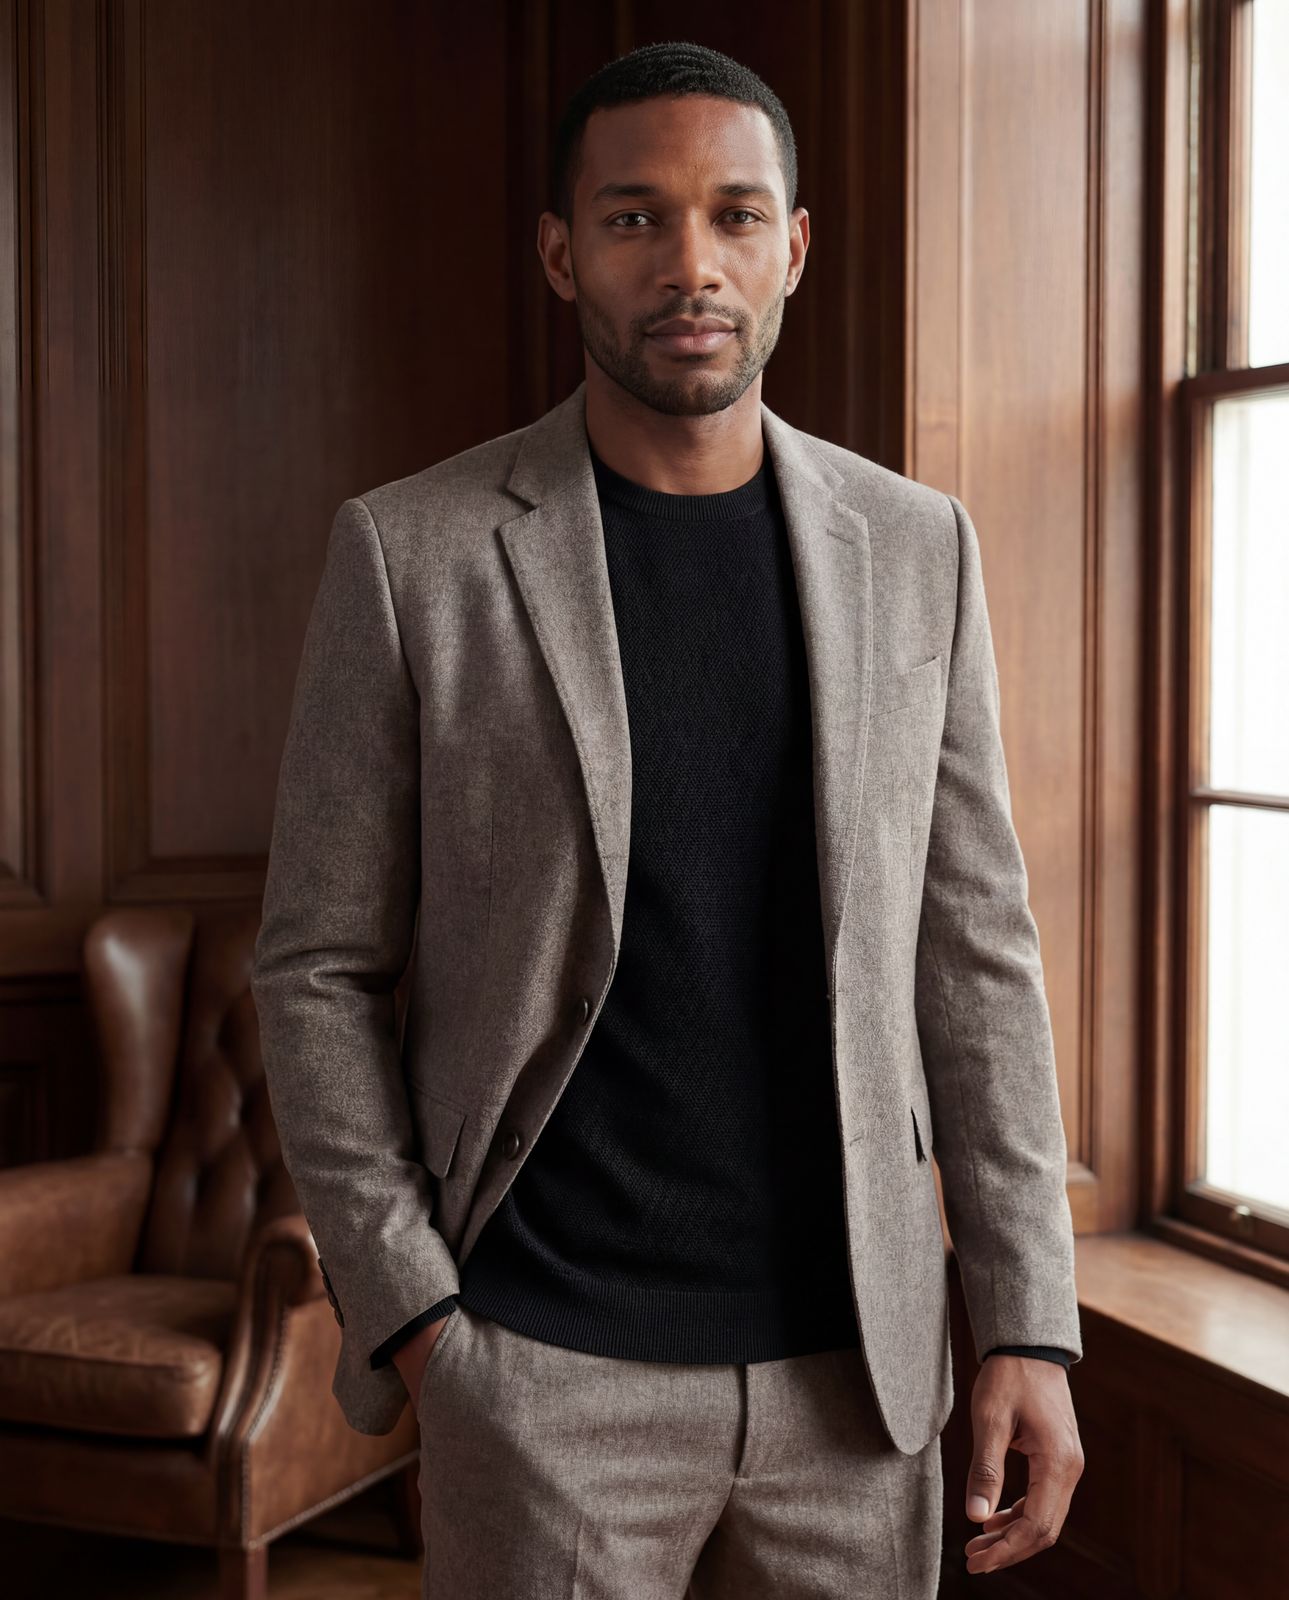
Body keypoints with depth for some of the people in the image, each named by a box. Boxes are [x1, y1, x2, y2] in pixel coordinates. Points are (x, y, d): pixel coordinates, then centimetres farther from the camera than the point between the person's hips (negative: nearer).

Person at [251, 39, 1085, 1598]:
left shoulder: (913, 547, 3)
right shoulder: (408, 553, -5)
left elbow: (976, 951, 5)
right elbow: (318, 967, -2)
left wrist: (1028, 1326, 1)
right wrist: (409, 1313, -7)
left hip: (854, 1362, 3)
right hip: (546, 1377, -2)